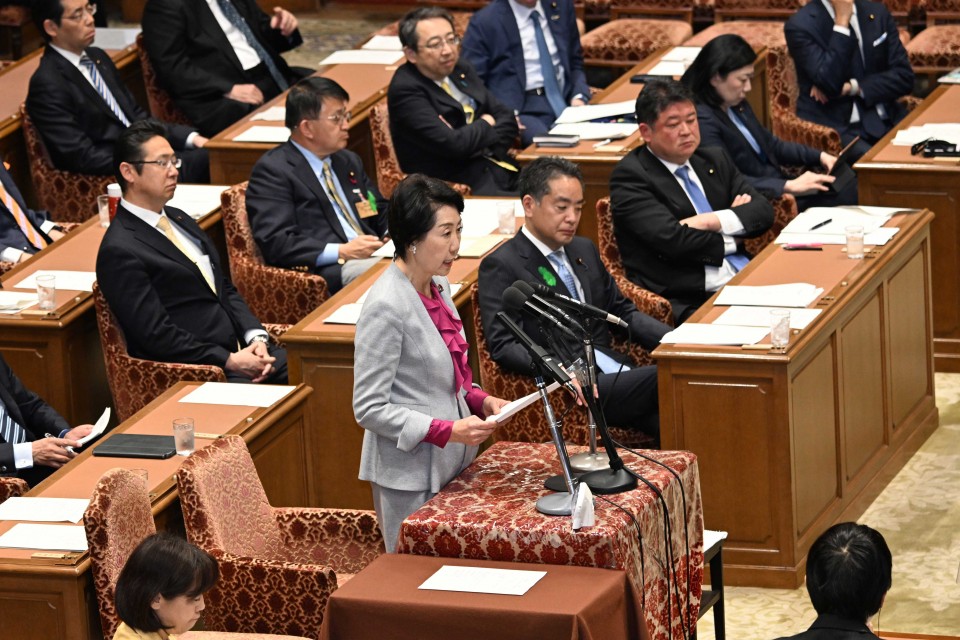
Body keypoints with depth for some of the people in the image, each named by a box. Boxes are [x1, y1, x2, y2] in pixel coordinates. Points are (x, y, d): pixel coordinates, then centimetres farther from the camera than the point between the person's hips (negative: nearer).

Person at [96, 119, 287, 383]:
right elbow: (156, 334, -15)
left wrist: (256, 337, 3)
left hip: (240, 349, 8)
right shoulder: (120, 250, -10)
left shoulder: (178, 220, 19)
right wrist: (230, 361, -16)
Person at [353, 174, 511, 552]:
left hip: (449, 464, 8)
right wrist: (447, 431, -22)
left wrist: (480, 400, 3)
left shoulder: (437, 287, 7)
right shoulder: (386, 306, -19)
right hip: (409, 475, -8)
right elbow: (369, 409, -18)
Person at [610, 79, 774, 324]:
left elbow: (763, 211, 13)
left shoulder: (715, 161, 21)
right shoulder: (629, 176, -1)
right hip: (687, 302, -7)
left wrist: (714, 221, -6)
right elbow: (672, 240, -13)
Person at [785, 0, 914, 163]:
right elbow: (830, 84, -18)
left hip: (886, 119, 5)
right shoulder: (801, 25, -7)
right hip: (836, 127, -5)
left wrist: (852, 87, -10)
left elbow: (904, 77, 4)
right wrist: (842, 21, -17)